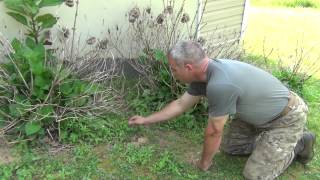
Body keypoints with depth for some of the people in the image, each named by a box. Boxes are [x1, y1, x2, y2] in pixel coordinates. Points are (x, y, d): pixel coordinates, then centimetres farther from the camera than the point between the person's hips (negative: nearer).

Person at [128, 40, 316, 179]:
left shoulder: (220, 84, -39)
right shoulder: (203, 74, -9)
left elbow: (214, 132, -24)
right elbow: (181, 104, 5)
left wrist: (205, 163, -5)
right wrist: (145, 120, 12)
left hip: (287, 117, -8)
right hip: (260, 114, 8)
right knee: (228, 146, 13)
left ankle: (298, 142, 12)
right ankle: (276, 139, 23)